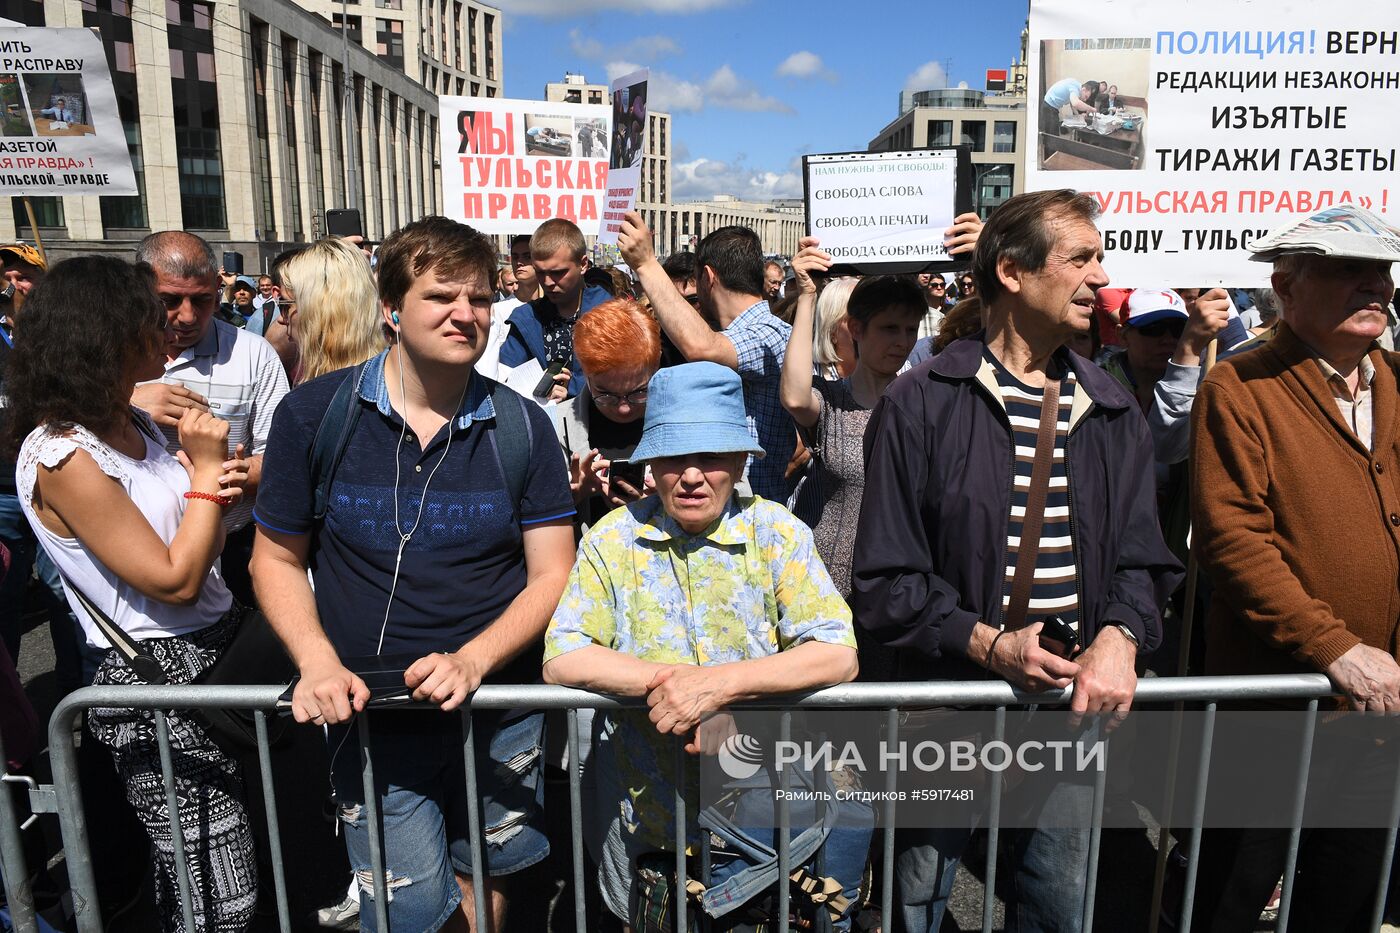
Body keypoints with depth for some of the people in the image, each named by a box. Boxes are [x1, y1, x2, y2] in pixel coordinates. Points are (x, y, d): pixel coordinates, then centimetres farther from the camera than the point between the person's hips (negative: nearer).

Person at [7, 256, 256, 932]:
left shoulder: (132, 425, 7)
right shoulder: (61, 456, -19)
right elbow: (174, 579, -20)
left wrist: (216, 480, -3)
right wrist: (206, 471, -11)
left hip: (216, 648, 8)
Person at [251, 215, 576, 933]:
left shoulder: (523, 428, -6)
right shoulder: (312, 414, -7)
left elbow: (552, 576, -6)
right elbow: (277, 557, 1)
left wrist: (472, 661, -20)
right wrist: (318, 663, -15)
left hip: (500, 712, 1)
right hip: (370, 714, -1)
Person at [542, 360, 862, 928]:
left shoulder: (777, 533, -5)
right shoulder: (614, 539, -2)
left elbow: (839, 656, -14)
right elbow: (560, 661, -9)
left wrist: (717, 682, -25)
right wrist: (667, 680, -22)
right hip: (643, 808, 0)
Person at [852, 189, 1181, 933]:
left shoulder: (1111, 411, 5)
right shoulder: (921, 403, -10)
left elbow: (1141, 558, 5)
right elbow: (885, 577, -11)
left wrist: (1119, 636, -15)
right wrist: (987, 643, -21)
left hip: (1074, 704, 4)